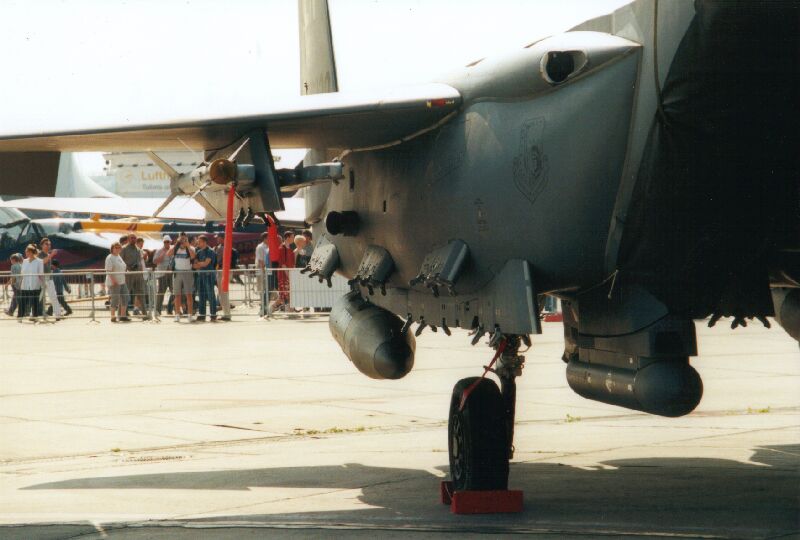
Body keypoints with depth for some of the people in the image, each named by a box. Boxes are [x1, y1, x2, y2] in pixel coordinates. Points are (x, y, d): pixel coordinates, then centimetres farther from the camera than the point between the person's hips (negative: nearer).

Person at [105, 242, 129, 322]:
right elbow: (109, 270, -18)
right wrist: (113, 280, -24)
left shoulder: (119, 257, 18)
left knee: (125, 298, 6)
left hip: (122, 282, 9)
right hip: (114, 282, -9)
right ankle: (113, 317, 1)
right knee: (115, 299, -6)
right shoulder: (110, 258, -10)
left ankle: (123, 316, 13)